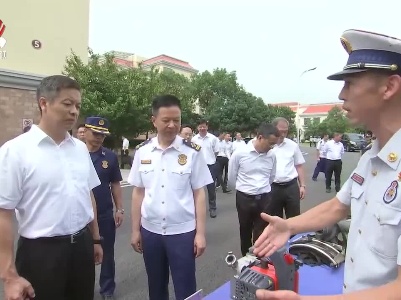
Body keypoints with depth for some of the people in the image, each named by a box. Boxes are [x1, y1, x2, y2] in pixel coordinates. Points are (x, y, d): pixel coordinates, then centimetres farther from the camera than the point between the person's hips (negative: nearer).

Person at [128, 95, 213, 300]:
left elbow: (199, 194, -6)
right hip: (150, 230, 3)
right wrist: (135, 230, 5)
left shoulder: (192, 152, -9)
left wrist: (200, 233, -6)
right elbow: (138, 192, 4)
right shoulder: (142, 152, -2)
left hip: (183, 231, -2)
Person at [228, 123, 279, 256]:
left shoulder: (272, 155, -3)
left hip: (264, 199, 2)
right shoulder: (240, 153, -14)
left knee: (261, 233, 9)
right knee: (245, 230, 17)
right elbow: (231, 178, -1)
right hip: (244, 198, -1)